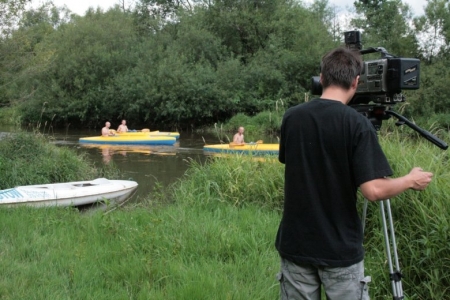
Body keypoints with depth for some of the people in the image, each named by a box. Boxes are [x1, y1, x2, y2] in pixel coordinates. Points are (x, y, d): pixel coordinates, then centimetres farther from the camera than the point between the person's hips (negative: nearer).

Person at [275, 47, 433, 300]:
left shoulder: (292, 118, -1)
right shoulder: (357, 124, -15)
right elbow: (374, 190, -20)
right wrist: (410, 181, -1)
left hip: (296, 244, 4)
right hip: (340, 250, -4)